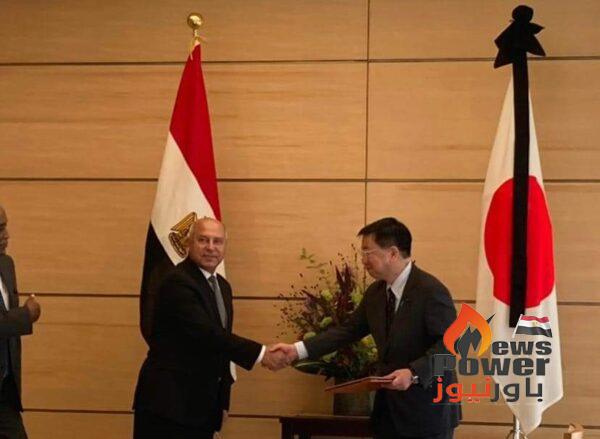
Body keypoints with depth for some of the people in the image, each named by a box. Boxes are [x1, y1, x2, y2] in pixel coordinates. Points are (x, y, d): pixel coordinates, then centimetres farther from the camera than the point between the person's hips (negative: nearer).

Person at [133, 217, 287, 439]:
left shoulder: (222, 286, 15)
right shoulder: (177, 282, -14)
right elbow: (206, 333, -23)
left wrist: (223, 400, 17)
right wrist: (261, 354, -24)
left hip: (203, 405, 8)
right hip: (168, 402, -8)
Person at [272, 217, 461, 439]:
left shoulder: (431, 291, -17)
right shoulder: (375, 292, 7)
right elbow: (348, 330, 9)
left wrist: (414, 373, -31)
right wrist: (297, 350, 0)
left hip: (428, 407, -7)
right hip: (389, 405, 7)